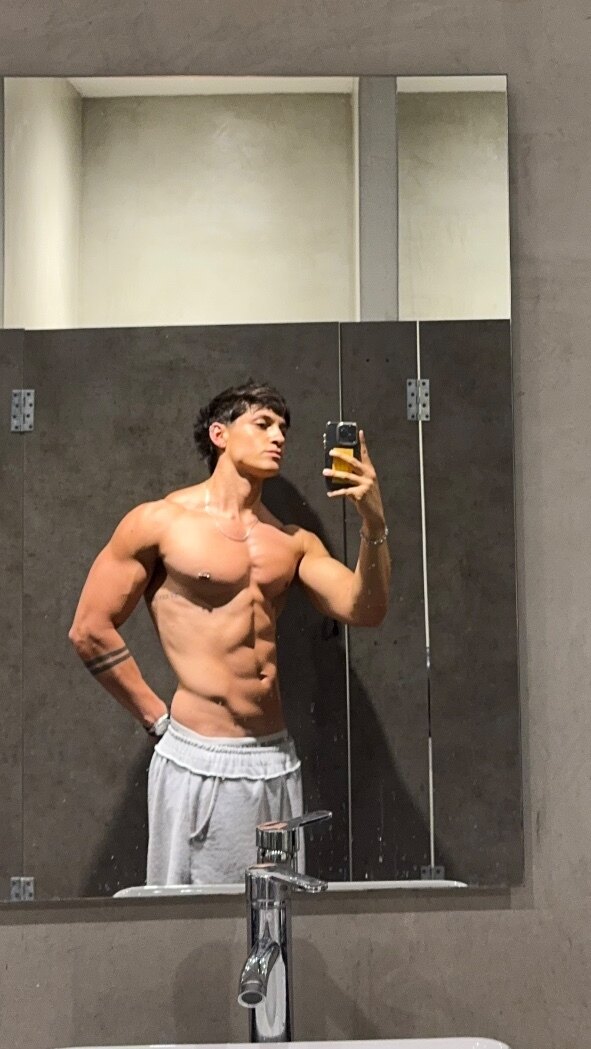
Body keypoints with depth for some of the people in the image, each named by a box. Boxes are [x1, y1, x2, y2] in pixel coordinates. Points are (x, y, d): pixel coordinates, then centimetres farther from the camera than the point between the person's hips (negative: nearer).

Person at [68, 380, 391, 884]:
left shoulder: (293, 541, 12)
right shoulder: (160, 522, -3)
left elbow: (365, 610, 3)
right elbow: (90, 629, -3)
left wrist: (374, 523, -10)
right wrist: (157, 717, -3)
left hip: (278, 759, 6)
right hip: (200, 759, -5)